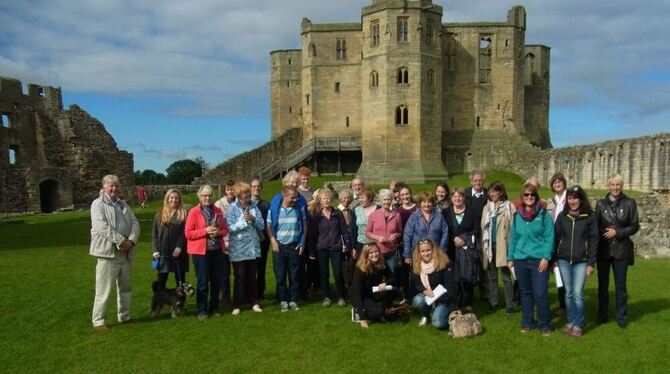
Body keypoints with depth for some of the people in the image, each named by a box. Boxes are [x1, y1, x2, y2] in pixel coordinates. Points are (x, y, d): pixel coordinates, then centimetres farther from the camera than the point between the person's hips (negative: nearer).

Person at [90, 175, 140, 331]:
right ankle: (98, 320, 9)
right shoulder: (97, 204, -4)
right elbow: (103, 227, -17)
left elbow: (135, 223, 7)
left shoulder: (124, 205, 16)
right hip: (108, 253, -6)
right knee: (103, 290, -3)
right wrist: (121, 241, -19)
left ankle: (124, 316, 26)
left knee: (125, 288, 14)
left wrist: (131, 240, -11)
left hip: (126, 253, 6)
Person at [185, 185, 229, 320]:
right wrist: (205, 231, -18)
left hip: (217, 251, 4)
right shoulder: (194, 212, -5)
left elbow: (225, 229, 14)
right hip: (200, 252, -4)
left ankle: (214, 308, 23)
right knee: (203, 283, 2)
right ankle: (201, 310, 14)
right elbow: (188, 233, -9)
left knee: (216, 281, 10)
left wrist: (219, 232, -9)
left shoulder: (218, 211, 8)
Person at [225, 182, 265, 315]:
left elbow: (262, 225, 0)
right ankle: (237, 305, 15)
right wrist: (243, 220, -21)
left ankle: (254, 302, 23)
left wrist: (253, 219, -18)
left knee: (252, 276, 12)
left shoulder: (254, 206, 1)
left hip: (253, 247, 3)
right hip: (238, 249, -3)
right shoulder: (232, 208, -7)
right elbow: (230, 228, -14)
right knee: (240, 277, 4)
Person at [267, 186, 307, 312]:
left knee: (294, 275, 7)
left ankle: (293, 300, 18)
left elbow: (304, 225, 6)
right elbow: (268, 225, 2)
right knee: (280, 276, 5)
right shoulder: (274, 208, -6)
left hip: (295, 246, 1)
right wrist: (273, 241, -6)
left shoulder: (299, 208, -2)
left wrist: (302, 242, 1)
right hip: (279, 246, -1)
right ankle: (283, 300, 17)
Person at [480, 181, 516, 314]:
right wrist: (483, 246, 8)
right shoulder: (487, 207, 12)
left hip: (503, 246, -5)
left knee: (506, 277, -1)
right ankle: (492, 303, 21)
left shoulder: (509, 207, -4)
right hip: (489, 245, 5)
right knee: (492, 276, 12)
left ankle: (510, 305, 8)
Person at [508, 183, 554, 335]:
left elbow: (549, 237, -6)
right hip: (520, 260, 4)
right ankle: (527, 323, 27)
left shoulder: (544, 214, -3)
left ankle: (545, 325, 13)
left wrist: (546, 257, -14)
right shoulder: (517, 216, 8)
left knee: (540, 294, -5)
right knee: (525, 293, 14)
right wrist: (510, 258, 9)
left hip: (539, 260, -4)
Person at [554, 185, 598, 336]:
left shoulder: (590, 216, -4)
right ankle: (571, 322, 21)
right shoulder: (562, 216, 4)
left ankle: (578, 325, 8)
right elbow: (556, 237, 6)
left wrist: (591, 263, -6)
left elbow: (594, 240, -3)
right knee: (569, 293, 9)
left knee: (578, 293, -5)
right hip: (564, 260, 3)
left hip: (581, 261, -3)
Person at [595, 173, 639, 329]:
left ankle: (622, 318, 17)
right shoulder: (600, 203, 3)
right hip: (603, 250, 1)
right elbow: (595, 226, 5)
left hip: (621, 250, -1)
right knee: (603, 284, 9)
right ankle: (602, 315, 22)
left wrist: (617, 232, -12)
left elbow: (635, 226, -1)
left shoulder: (629, 203, 0)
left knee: (620, 285, 5)